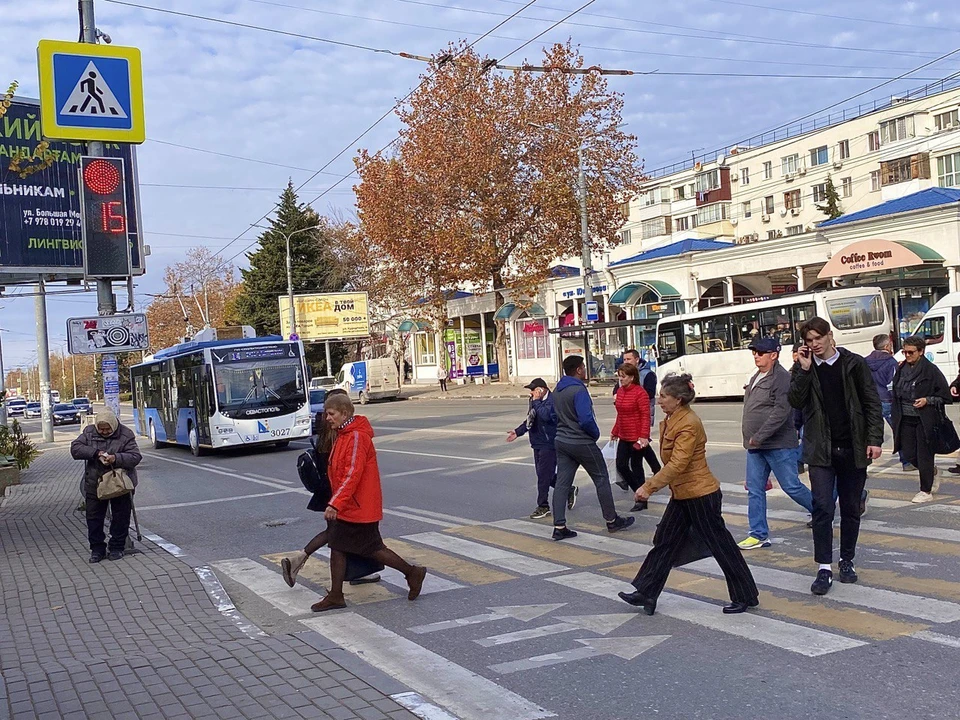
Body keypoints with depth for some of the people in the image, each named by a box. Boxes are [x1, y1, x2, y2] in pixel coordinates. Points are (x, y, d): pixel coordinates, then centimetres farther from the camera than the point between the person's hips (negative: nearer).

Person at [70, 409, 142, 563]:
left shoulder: (126, 435, -9)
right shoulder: (89, 432, 0)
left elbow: (136, 457, -16)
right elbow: (75, 448, -9)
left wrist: (116, 458, -32)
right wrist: (95, 453, -23)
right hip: (94, 484, 2)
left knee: (120, 517, 5)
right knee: (94, 517, 6)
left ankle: (117, 547, 19)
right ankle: (97, 549, 17)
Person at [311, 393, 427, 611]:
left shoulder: (357, 437, -19)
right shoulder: (344, 435, 12)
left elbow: (353, 474, -26)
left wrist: (335, 503, -30)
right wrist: (336, 503, 22)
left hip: (359, 508, -10)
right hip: (347, 508, 10)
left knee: (372, 549, 0)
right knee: (337, 547, 7)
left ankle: (412, 572, 17)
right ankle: (335, 596, 13)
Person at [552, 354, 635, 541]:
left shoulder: (557, 391, 8)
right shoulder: (579, 390, -19)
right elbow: (586, 419, -26)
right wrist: (596, 434, -9)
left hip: (562, 441, 8)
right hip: (582, 443, -8)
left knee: (562, 483, 4)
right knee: (601, 479, 7)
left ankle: (559, 527, 0)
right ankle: (612, 521, 17)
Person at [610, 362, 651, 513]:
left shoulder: (640, 393, -15)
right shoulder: (620, 391, 8)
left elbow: (646, 416, -18)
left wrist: (644, 436, -24)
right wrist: (615, 431, 20)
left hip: (636, 438, -8)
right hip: (624, 437, 8)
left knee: (636, 467, 1)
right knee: (621, 466, 9)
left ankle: (642, 500, 13)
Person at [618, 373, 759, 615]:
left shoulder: (689, 424, -21)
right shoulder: (670, 421, 8)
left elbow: (677, 464, -28)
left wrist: (649, 487, -29)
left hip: (700, 495, -10)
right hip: (682, 495, 10)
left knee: (721, 546, 2)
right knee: (664, 541, 10)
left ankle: (746, 597, 15)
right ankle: (646, 593, 15)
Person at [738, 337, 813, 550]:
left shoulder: (782, 378, -15)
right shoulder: (756, 377, 14)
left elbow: (780, 412, -24)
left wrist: (759, 437, -23)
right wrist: (751, 440, 15)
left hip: (779, 445, -8)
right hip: (755, 446, 8)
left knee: (791, 486, 1)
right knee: (755, 490, 6)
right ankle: (759, 535, 12)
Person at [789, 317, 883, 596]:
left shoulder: (854, 363, 0)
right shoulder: (804, 368, 4)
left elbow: (872, 403, -1)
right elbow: (796, 401, -9)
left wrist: (875, 439, -9)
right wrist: (804, 369, -15)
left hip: (853, 448, 0)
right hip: (820, 448, 0)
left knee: (851, 508, 10)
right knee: (822, 507, -8)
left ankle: (847, 561, 25)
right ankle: (824, 568, -4)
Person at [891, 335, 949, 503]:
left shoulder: (931, 370, -9)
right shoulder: (901, 370, 7)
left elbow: (945, 395, -4)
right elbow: (896, 394, 16)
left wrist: (927, 400, -19)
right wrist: (896, 418, 10)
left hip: (925, 420, -6)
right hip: (905, 419, 6)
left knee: (924, 455, 1)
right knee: (908, 454, 8)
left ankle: (926, 491, 14)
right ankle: (932, 472, 36)